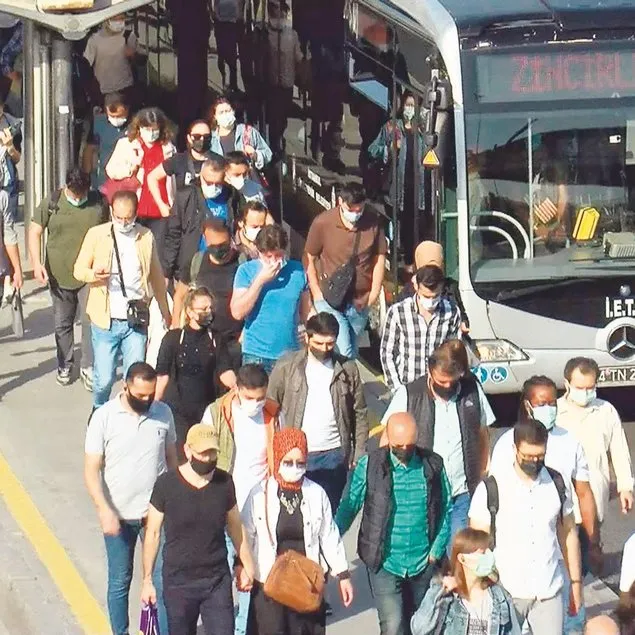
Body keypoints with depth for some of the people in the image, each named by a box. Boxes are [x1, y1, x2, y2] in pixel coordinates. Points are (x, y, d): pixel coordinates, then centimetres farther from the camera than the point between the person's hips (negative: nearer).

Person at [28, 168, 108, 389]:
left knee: (91, 321, -5)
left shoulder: (99, 203, -4)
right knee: (62, 323, 13)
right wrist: (36, 263, -13)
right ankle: (65, 365, 28)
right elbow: (34, 231, -3)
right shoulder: (52, 202, -5)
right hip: (59, 276, 1)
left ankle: (88, 367, 6)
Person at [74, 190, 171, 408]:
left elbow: (156, 275, 16)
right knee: (104, 378, 1)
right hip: (105, 321, -1)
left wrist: (165, 310, 19)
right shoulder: (96, 235, 0)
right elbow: (79, 270, 2)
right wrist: (94, 274, -21)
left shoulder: (146, 237, 6)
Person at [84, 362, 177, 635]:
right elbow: (91, 470, -12)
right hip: (118, 516, -1)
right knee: (120, 581, 12)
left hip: (156, 513, 1)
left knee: (163, 579, 2)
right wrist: (105, 510, -23)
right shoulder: (104, 417, -12)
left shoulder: (163, 413, -4)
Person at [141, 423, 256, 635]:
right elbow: (153, 533, -3)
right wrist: (147, 579, -2)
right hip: (178, 582, -1)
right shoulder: (166, 484, -10)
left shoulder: (224, 482, -2)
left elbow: (234, 526, 12)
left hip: (218, 580, 2)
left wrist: (247, 564, 14)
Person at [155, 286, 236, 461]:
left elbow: (225, 373, -2)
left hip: (205, 410, 3)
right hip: (176, 410, -3)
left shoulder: (215, 340, 8)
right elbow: (162, 375, 0)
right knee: (178, 456, -8)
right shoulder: (173, 338, 0)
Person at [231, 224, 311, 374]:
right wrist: (260, 280, -16)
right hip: (256, 356, -2)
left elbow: (306, 312, 12)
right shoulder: (246, 271, -2)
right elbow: (237, 313, -12)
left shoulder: (297, 270, 2)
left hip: (290, 355, 2)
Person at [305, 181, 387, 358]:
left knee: (351, 351, 17)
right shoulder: (322, 223, -12)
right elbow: (309, 259, -2)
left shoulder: (373, 223, -6)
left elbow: (380, 258, 6)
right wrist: (317, 294, -5)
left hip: (360, 302, 3)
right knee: (343, 353, -12)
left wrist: (374, 292, 0)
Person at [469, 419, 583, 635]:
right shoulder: (491, 490, -10)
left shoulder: (557, 484, 1)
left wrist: (576, 583, 11)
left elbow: (568, 533, 10)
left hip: (549, 592, 2)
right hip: (506, 593, -2)